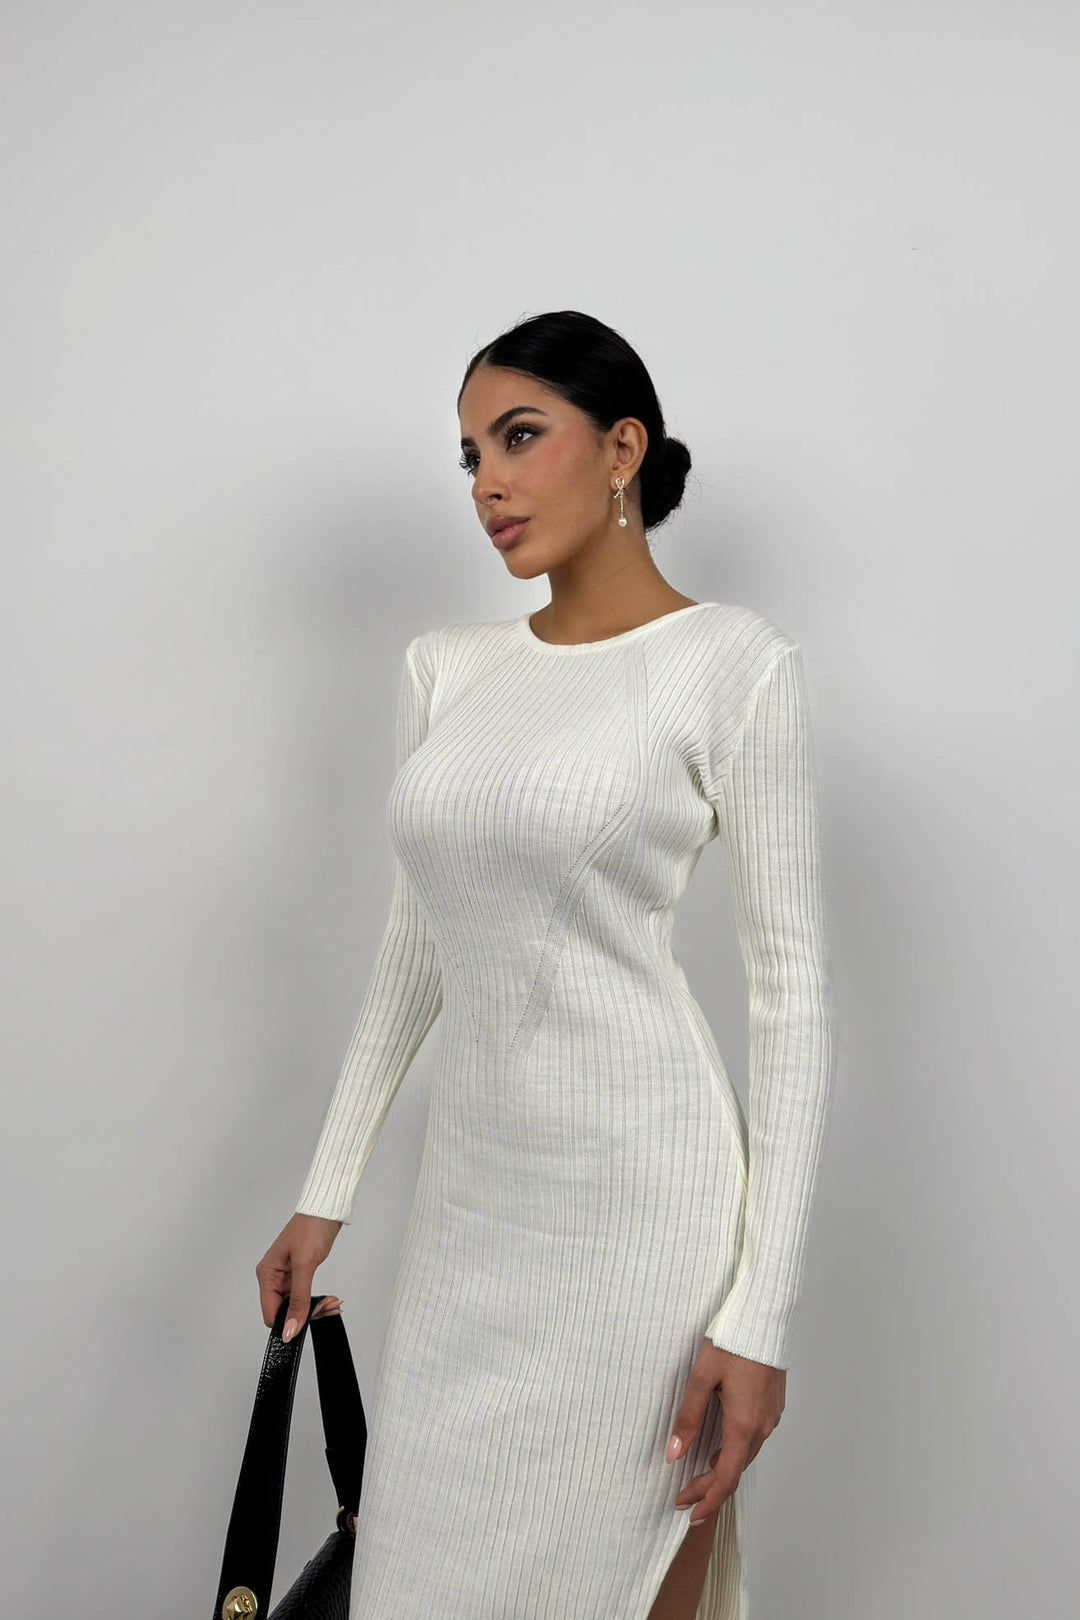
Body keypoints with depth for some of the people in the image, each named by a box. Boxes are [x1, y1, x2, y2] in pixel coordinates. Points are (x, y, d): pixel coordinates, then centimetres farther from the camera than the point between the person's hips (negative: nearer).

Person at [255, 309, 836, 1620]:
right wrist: (326, 1189, 14)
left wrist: (762, 1313, -13)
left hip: (638, 1191, -6)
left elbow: (792, 987, -10)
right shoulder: (444, 667, 8)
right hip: (469, 1193, 6)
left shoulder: (737, 664, -10)